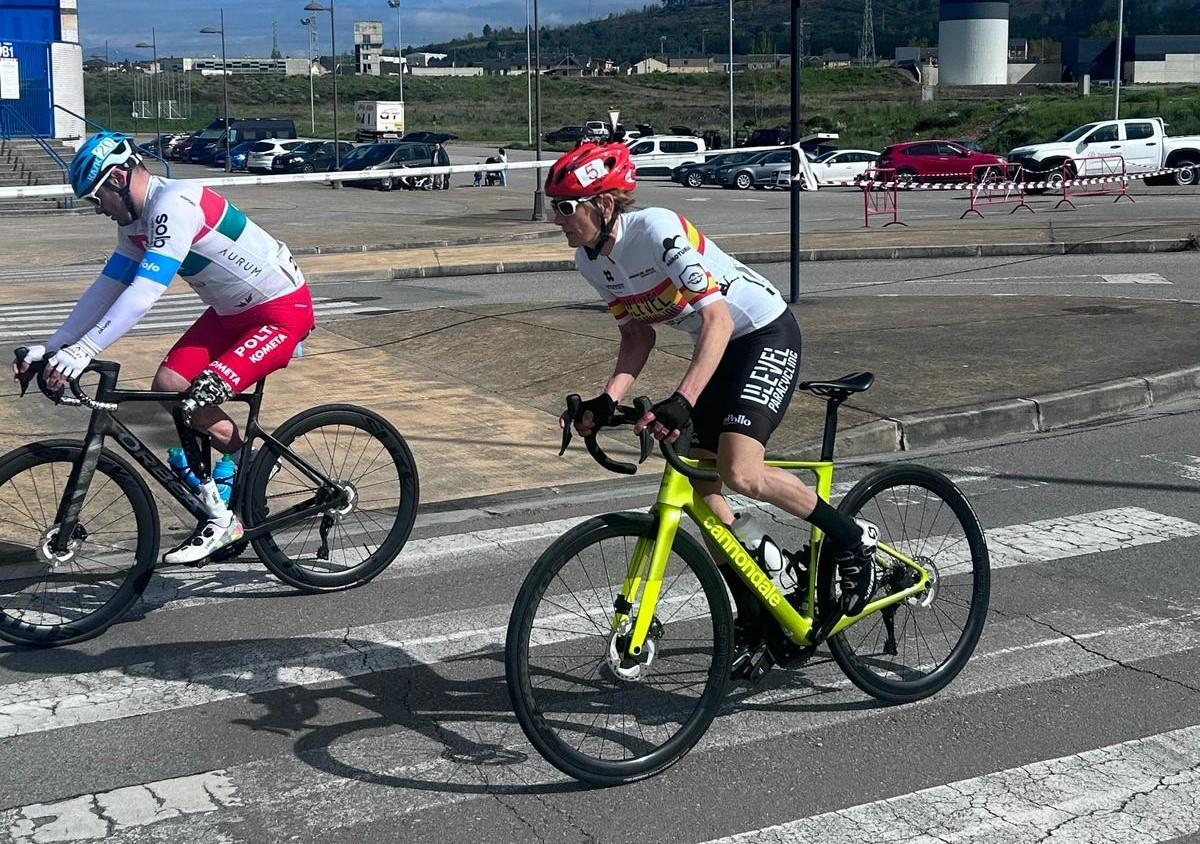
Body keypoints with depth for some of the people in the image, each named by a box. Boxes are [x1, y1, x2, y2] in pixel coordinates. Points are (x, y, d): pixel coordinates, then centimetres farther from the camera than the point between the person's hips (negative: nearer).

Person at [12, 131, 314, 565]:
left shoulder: (174, 205, -26)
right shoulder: (136, 221, 5)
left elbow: (144, 294, -34)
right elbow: (105, 288, 10)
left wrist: (81, 351, -37)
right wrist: (51, 347, 4)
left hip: (283, 310, -10)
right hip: (232, 311, 10)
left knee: (196, 404, -20)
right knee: (168, 385, -2)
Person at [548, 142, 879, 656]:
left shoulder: (657, 230, -28)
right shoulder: (590, 260, -3)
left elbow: (716, 317, -34)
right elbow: (637, 335, 5)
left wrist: (681, 401, -45)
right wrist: (606, 402, -11)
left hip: (767, 334, -9)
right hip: (720, 345, 9)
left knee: (740, 473, -25)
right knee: (699, 486, 4)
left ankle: (854, 541, -2)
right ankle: (754, 622, 17)